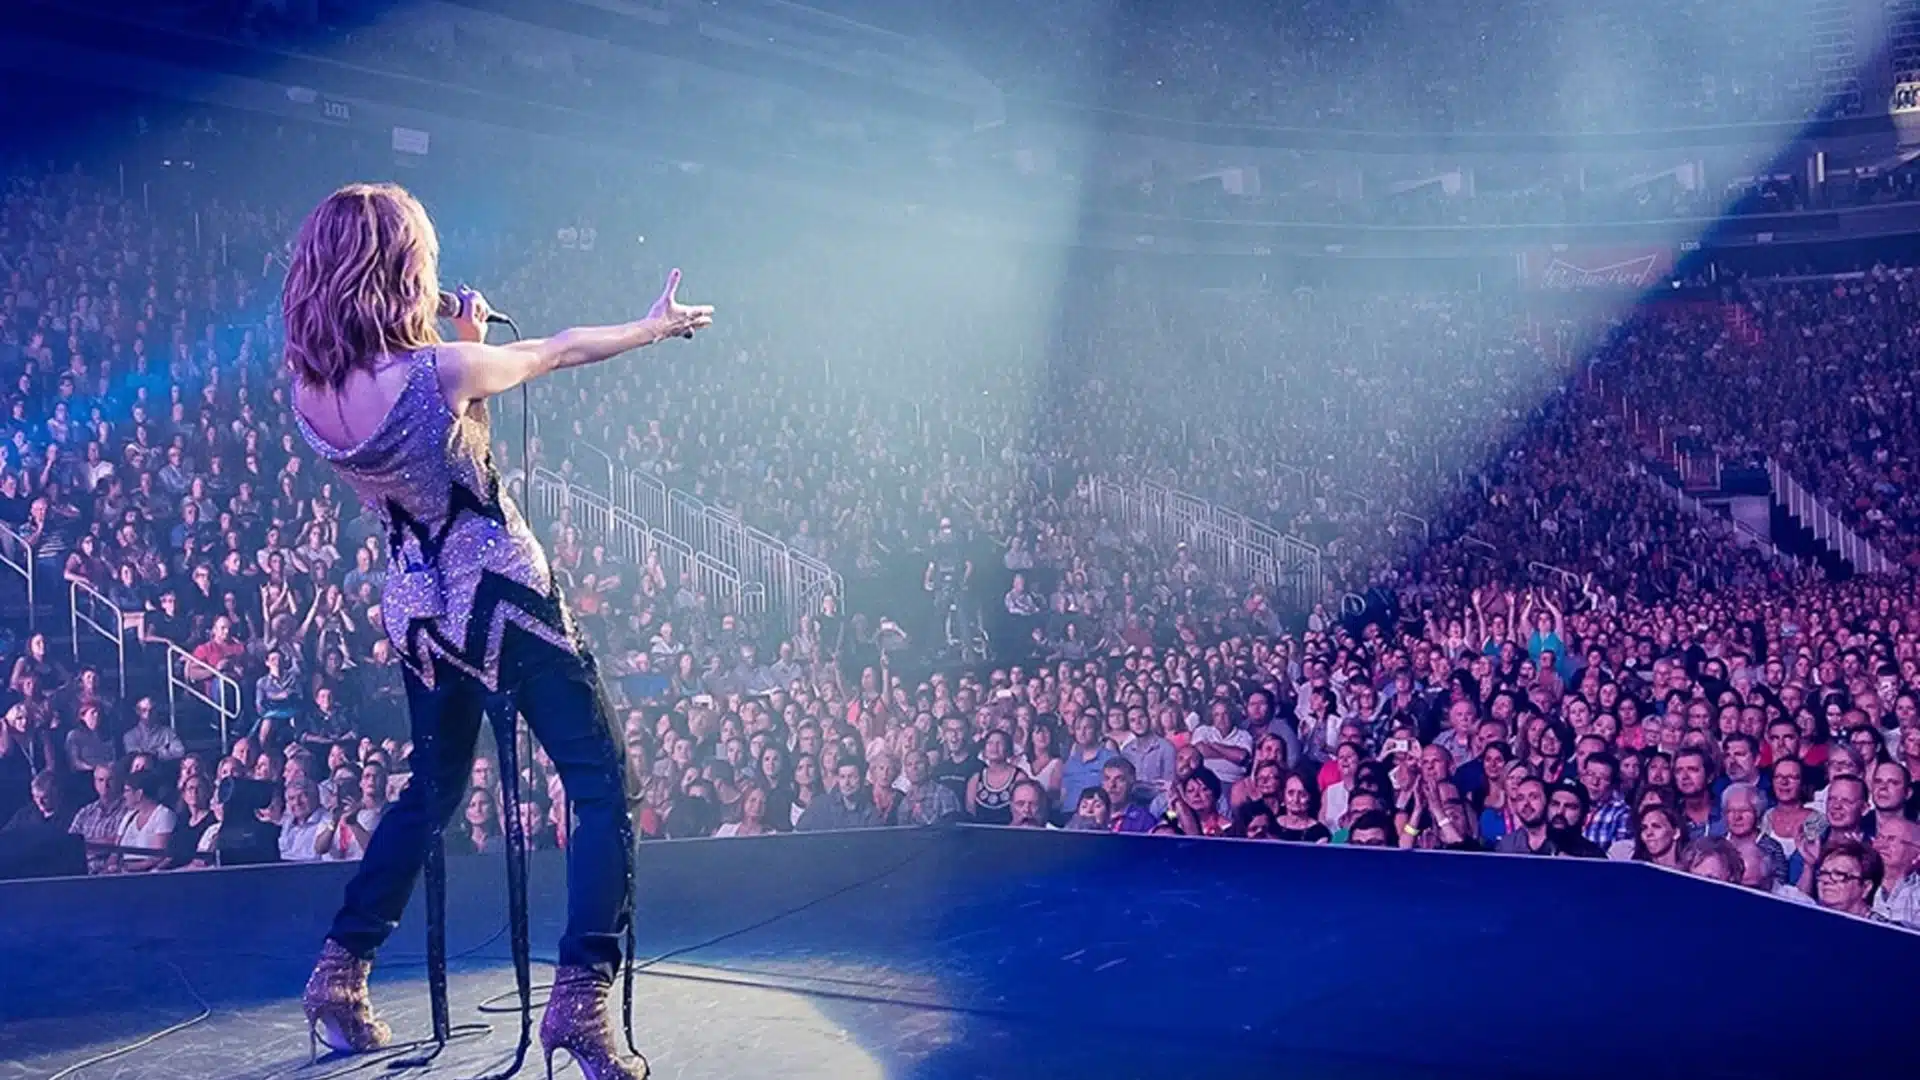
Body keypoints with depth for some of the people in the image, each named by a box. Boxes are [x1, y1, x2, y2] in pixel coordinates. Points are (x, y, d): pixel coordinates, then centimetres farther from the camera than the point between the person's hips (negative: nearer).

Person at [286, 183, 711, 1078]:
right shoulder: (440, 372, -22)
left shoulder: (308, 393, -4)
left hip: (419, 613, 7)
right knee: (602, 787, 0)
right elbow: (561, 350, -5)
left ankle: (341, 972, 26)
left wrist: (462, 343, 9)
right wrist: (654, 327, 10)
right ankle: (582, 998, -10)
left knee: (431, 791, 25)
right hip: (502, 600, -7)